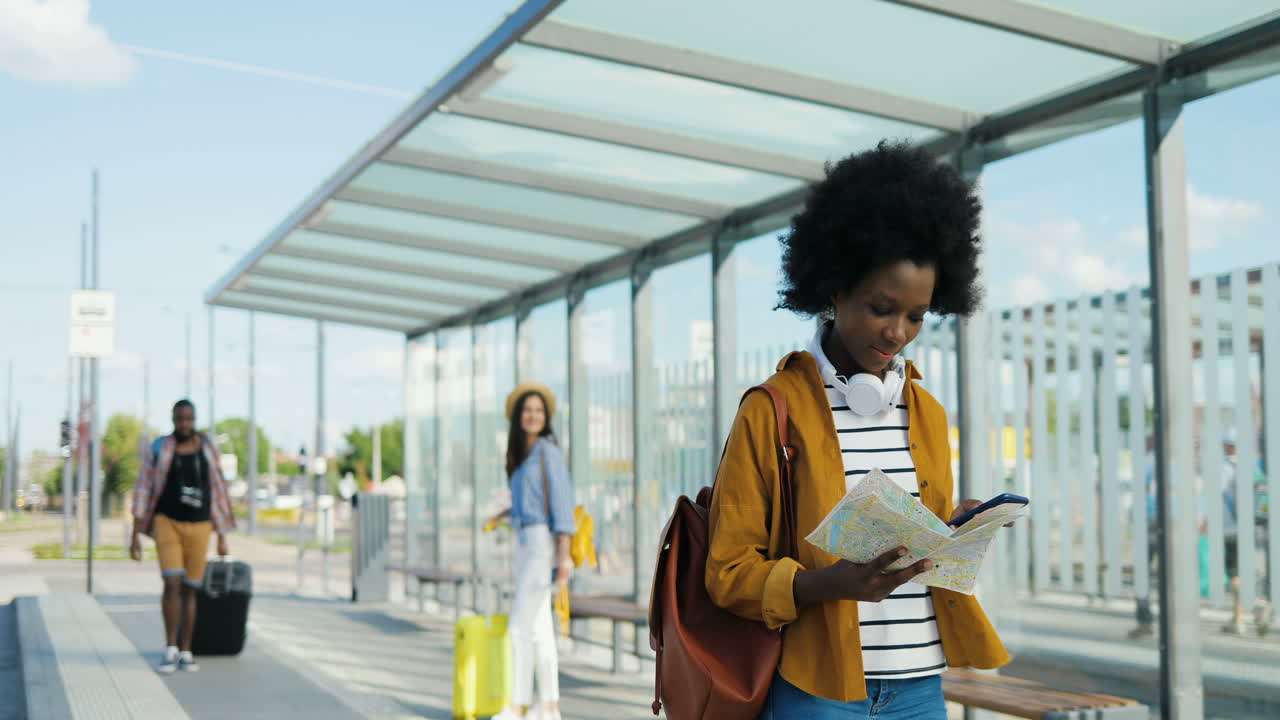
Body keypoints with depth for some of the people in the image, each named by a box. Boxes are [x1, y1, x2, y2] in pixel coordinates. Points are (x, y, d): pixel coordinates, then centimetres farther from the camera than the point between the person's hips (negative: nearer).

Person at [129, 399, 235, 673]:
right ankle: (170, 649, -3)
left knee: (189, 590, 5)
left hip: (198, 528, 2)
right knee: (172, 583, -17)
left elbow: (218, 494, 7)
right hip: (167, 524, -2)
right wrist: (136, 536, -7)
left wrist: (222, 538, 6)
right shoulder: (159, 450, -3)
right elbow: (143, 492, -2)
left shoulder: (208, 450, 2)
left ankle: (185, 653, 15)